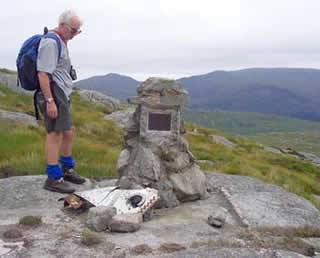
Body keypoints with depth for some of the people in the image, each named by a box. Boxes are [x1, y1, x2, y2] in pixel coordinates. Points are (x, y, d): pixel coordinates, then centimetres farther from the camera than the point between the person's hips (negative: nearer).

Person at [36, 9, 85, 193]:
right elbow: (43, 73, -20)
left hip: (61, 94, 11)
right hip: (52, 93, -11)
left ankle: (67, 170, 29)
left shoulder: (61, 42, 19)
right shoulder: (50, 42, -13)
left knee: (69, 131, 16)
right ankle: (53, 179, -5)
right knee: (55, 132, -9)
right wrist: (50, 101, -25)